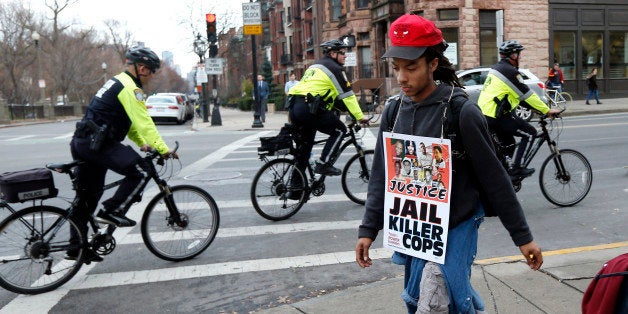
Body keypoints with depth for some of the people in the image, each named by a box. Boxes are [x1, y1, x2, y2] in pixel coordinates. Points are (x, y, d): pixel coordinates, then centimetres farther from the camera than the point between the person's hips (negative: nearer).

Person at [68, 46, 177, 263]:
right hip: (97, 143, -11)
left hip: (82, 143, 11)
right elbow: (144, 122, -18)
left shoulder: (118, 82, 22)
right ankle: (112, 211, -8)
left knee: (88, 196, 15)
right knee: (141, 172, -14)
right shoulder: (130, 88, -11)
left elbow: (130, 121, 26)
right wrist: (163, 149, -16)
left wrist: (142, 143, 20)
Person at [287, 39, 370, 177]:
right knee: (340, 130, 6)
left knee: (305, 143, 17)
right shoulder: (334, 68, 2)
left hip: (294, 107, 9)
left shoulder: (315, 66, 29)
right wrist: (360, 117, 4)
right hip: (308, 108, -9)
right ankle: (323, 164, 0)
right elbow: (347, 95, -1)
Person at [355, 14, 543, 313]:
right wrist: (368, 229, 3)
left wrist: (523, 237, -5)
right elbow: (381, 175, 6)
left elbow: (494, 178, -10)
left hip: (454, 228, -5)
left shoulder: (462, 112, -15)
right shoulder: (394, 112, 0)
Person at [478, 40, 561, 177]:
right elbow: (527, 95, -13)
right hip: (497, 115, -10)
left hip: (484, 113, 10)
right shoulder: (510, 71, -14)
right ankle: (515, 168, -1)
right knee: (530, 133, 0)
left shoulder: (497, 68, 18)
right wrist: (547, 110, -5)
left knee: (509, 145, 20)